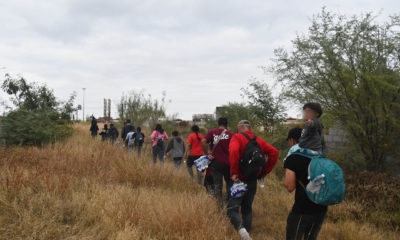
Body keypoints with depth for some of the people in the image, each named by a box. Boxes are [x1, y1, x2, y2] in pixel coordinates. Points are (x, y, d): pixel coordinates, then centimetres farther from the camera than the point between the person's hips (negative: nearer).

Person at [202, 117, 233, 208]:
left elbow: (203, 141, -14)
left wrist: (208, 153, -6)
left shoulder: (212, 132, 0)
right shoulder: (230, 134, -2)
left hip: (216, 162, 0)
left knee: (217, 184, 7)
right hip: (228, 163, 0)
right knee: (229, 183, 19)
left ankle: (220, 204, 5)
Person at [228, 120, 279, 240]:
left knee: (232, 209, -7)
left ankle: (241, 230, -31)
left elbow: (234, 151, -28)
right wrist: (265, 171, 6)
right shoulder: (259, 140, 9)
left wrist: (234, 172, -20)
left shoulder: (237, 137, -8)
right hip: (253, 181, 6)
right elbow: (274, 152, 3)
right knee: (247, 208, 20)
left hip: (240, 180, -6)